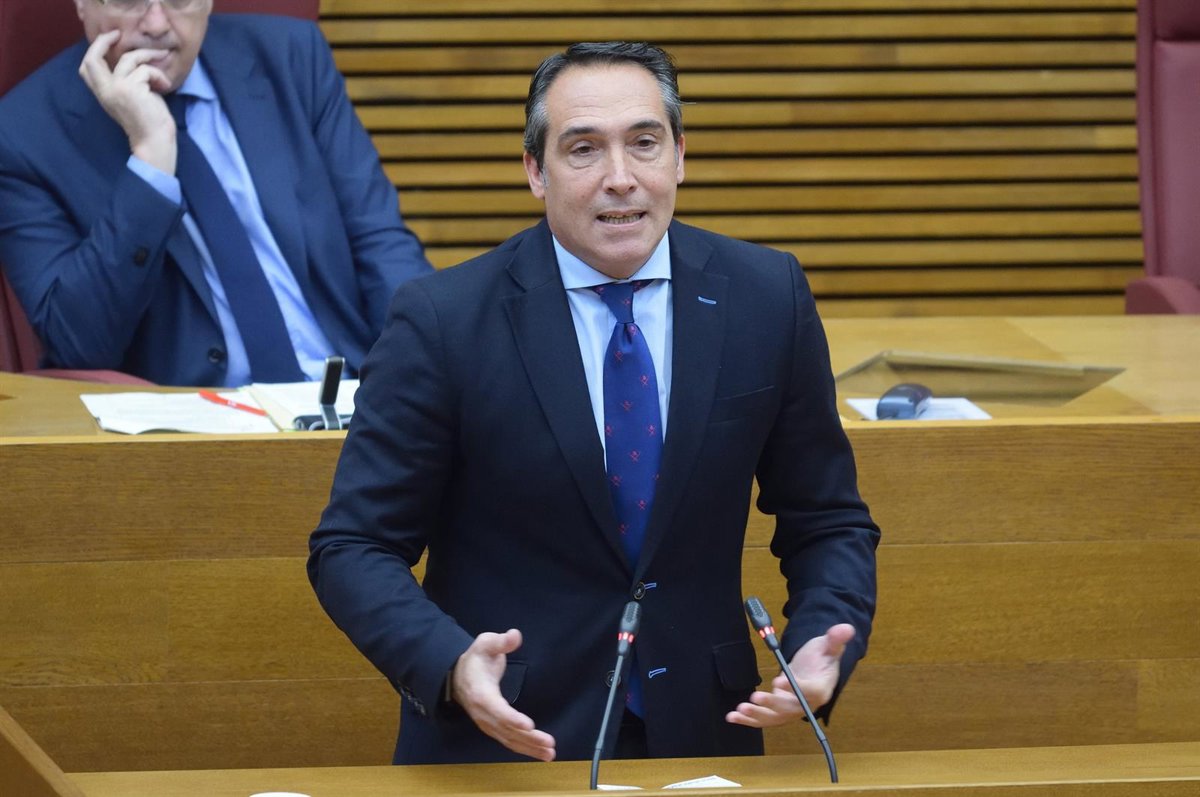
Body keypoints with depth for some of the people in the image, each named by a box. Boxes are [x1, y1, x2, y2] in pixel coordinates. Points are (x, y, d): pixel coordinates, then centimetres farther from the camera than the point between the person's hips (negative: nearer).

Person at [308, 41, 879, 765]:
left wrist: (822, 650, -11)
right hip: (503, 735, -1)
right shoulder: (441, 322, -7)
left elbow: (827, 523, 9)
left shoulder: (770, 298, 1)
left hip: (701, 734, 2)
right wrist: (452, 666, -22)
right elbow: (354, 547, -4)